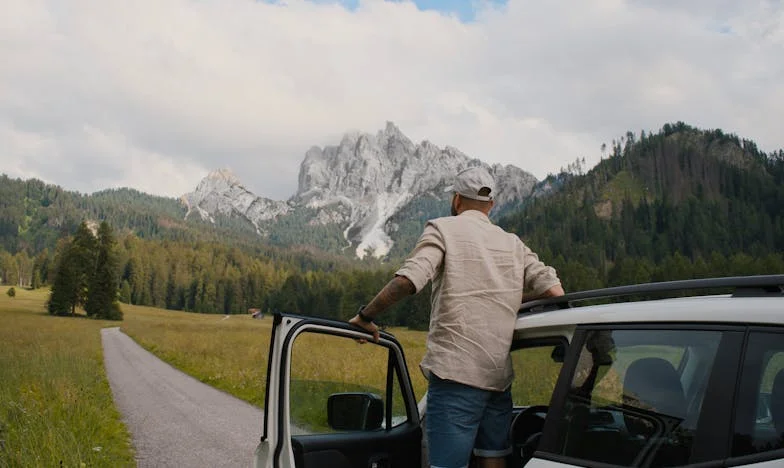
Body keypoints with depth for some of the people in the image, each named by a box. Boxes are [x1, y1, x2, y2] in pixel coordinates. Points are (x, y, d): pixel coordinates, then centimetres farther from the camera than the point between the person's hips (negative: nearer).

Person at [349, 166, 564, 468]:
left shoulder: (443, 228, 2)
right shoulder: (513, 243, 16)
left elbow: (408, 280, -15)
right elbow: (553, 291, 7)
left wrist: (366, 316, -4)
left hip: (455, 373, -5)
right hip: (499, 377, 6)